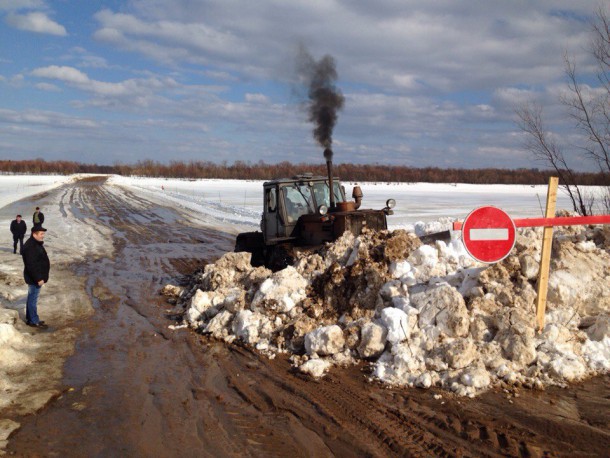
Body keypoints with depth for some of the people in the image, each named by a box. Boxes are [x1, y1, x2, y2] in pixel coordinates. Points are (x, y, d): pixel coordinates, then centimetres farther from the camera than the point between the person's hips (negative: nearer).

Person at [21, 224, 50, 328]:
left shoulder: (36, 243, 9)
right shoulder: (31, 247, -24)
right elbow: (31, 265, -27)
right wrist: (38, 278, -24)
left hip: (36, 277, 11)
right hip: (34, 278, -11)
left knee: (31, 298, 18)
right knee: (33, 299, 0)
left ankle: (29, 318, 29)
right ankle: (34, 321, 8)